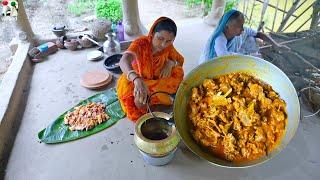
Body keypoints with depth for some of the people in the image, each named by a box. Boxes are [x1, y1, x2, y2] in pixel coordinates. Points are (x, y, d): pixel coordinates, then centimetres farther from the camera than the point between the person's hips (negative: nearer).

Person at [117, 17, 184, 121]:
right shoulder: (141, 43, -30)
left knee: (177, 72, -18)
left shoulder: (168, 47, -15)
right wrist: (137, 80, -69)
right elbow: (123, 61, -49)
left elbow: (181, 59, 3)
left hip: (157, 82, 4)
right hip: (135, 81, -3)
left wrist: (171, 63, -22)